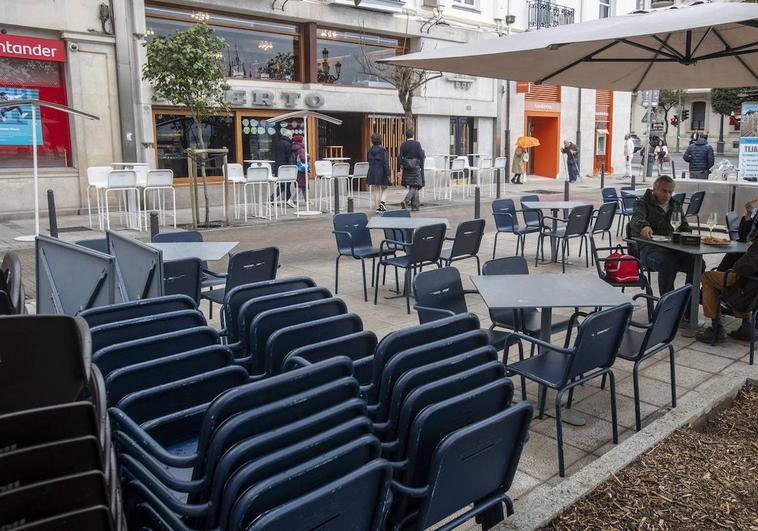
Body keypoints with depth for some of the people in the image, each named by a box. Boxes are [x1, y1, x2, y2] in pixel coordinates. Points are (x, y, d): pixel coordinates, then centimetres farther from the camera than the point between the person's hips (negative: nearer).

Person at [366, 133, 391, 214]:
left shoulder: (370, 150, 3)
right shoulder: (383, 150, -13)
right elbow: (386, 163, -15)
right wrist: (388, 174, -12)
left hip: (372, 173, 4)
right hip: (382, 172, -4)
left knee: (376, 190, 8)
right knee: (384, 189, 14)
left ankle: (378, 208, 8)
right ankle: (382, 202, -10)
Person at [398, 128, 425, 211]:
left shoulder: (403, 145, 0)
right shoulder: (417, 144, -7)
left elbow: (400, 157, -3)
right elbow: (421, 156, -9)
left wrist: (400, 166, 4)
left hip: (406, 168, 4)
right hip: (415, 167, -4)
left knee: (411, 186, 14)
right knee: (414, 187, -1)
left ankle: (414, 206, 17)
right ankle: (406, 201, -22)